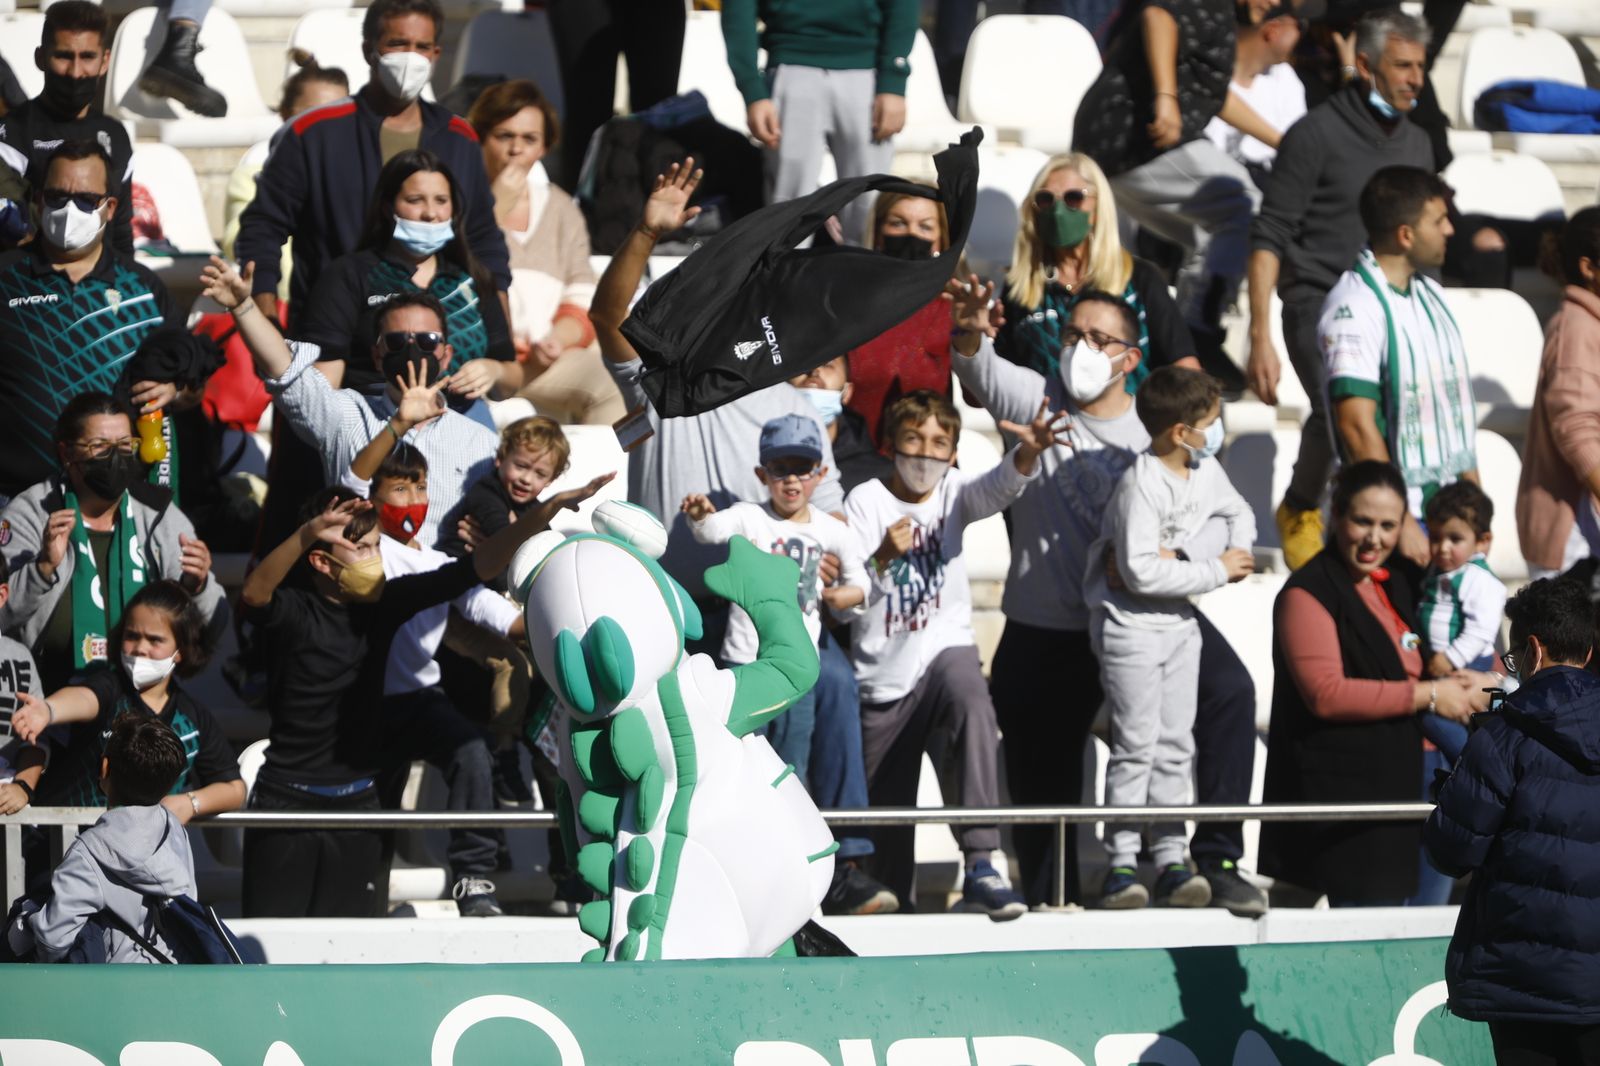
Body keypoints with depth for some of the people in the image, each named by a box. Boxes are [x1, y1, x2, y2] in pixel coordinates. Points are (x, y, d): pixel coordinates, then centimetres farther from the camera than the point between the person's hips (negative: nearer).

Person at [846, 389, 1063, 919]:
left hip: (946, 647, -1)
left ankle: (979, 865, -40)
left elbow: (998, 487, -20)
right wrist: (881, 557, -30)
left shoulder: (954, 493, 2)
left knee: (973, 707, -34)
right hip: (883, 671, 1)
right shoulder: (866, 502, -3)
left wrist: (1028, 452, -42)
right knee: (883, 804, 6)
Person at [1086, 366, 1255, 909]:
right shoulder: (1141, 486, -22)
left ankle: (1171, 859, 10)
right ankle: (1121, 864, -4)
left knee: (1176, 744, 7)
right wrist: (1215, 570, -20)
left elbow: (1238, 512, 24)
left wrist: (1240, 551, 1)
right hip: (1130, 625, -8)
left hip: (1179, 620, 8)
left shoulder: (1206, 471, 4)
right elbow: (1141, 572, -29)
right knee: (1136, 744, -8)